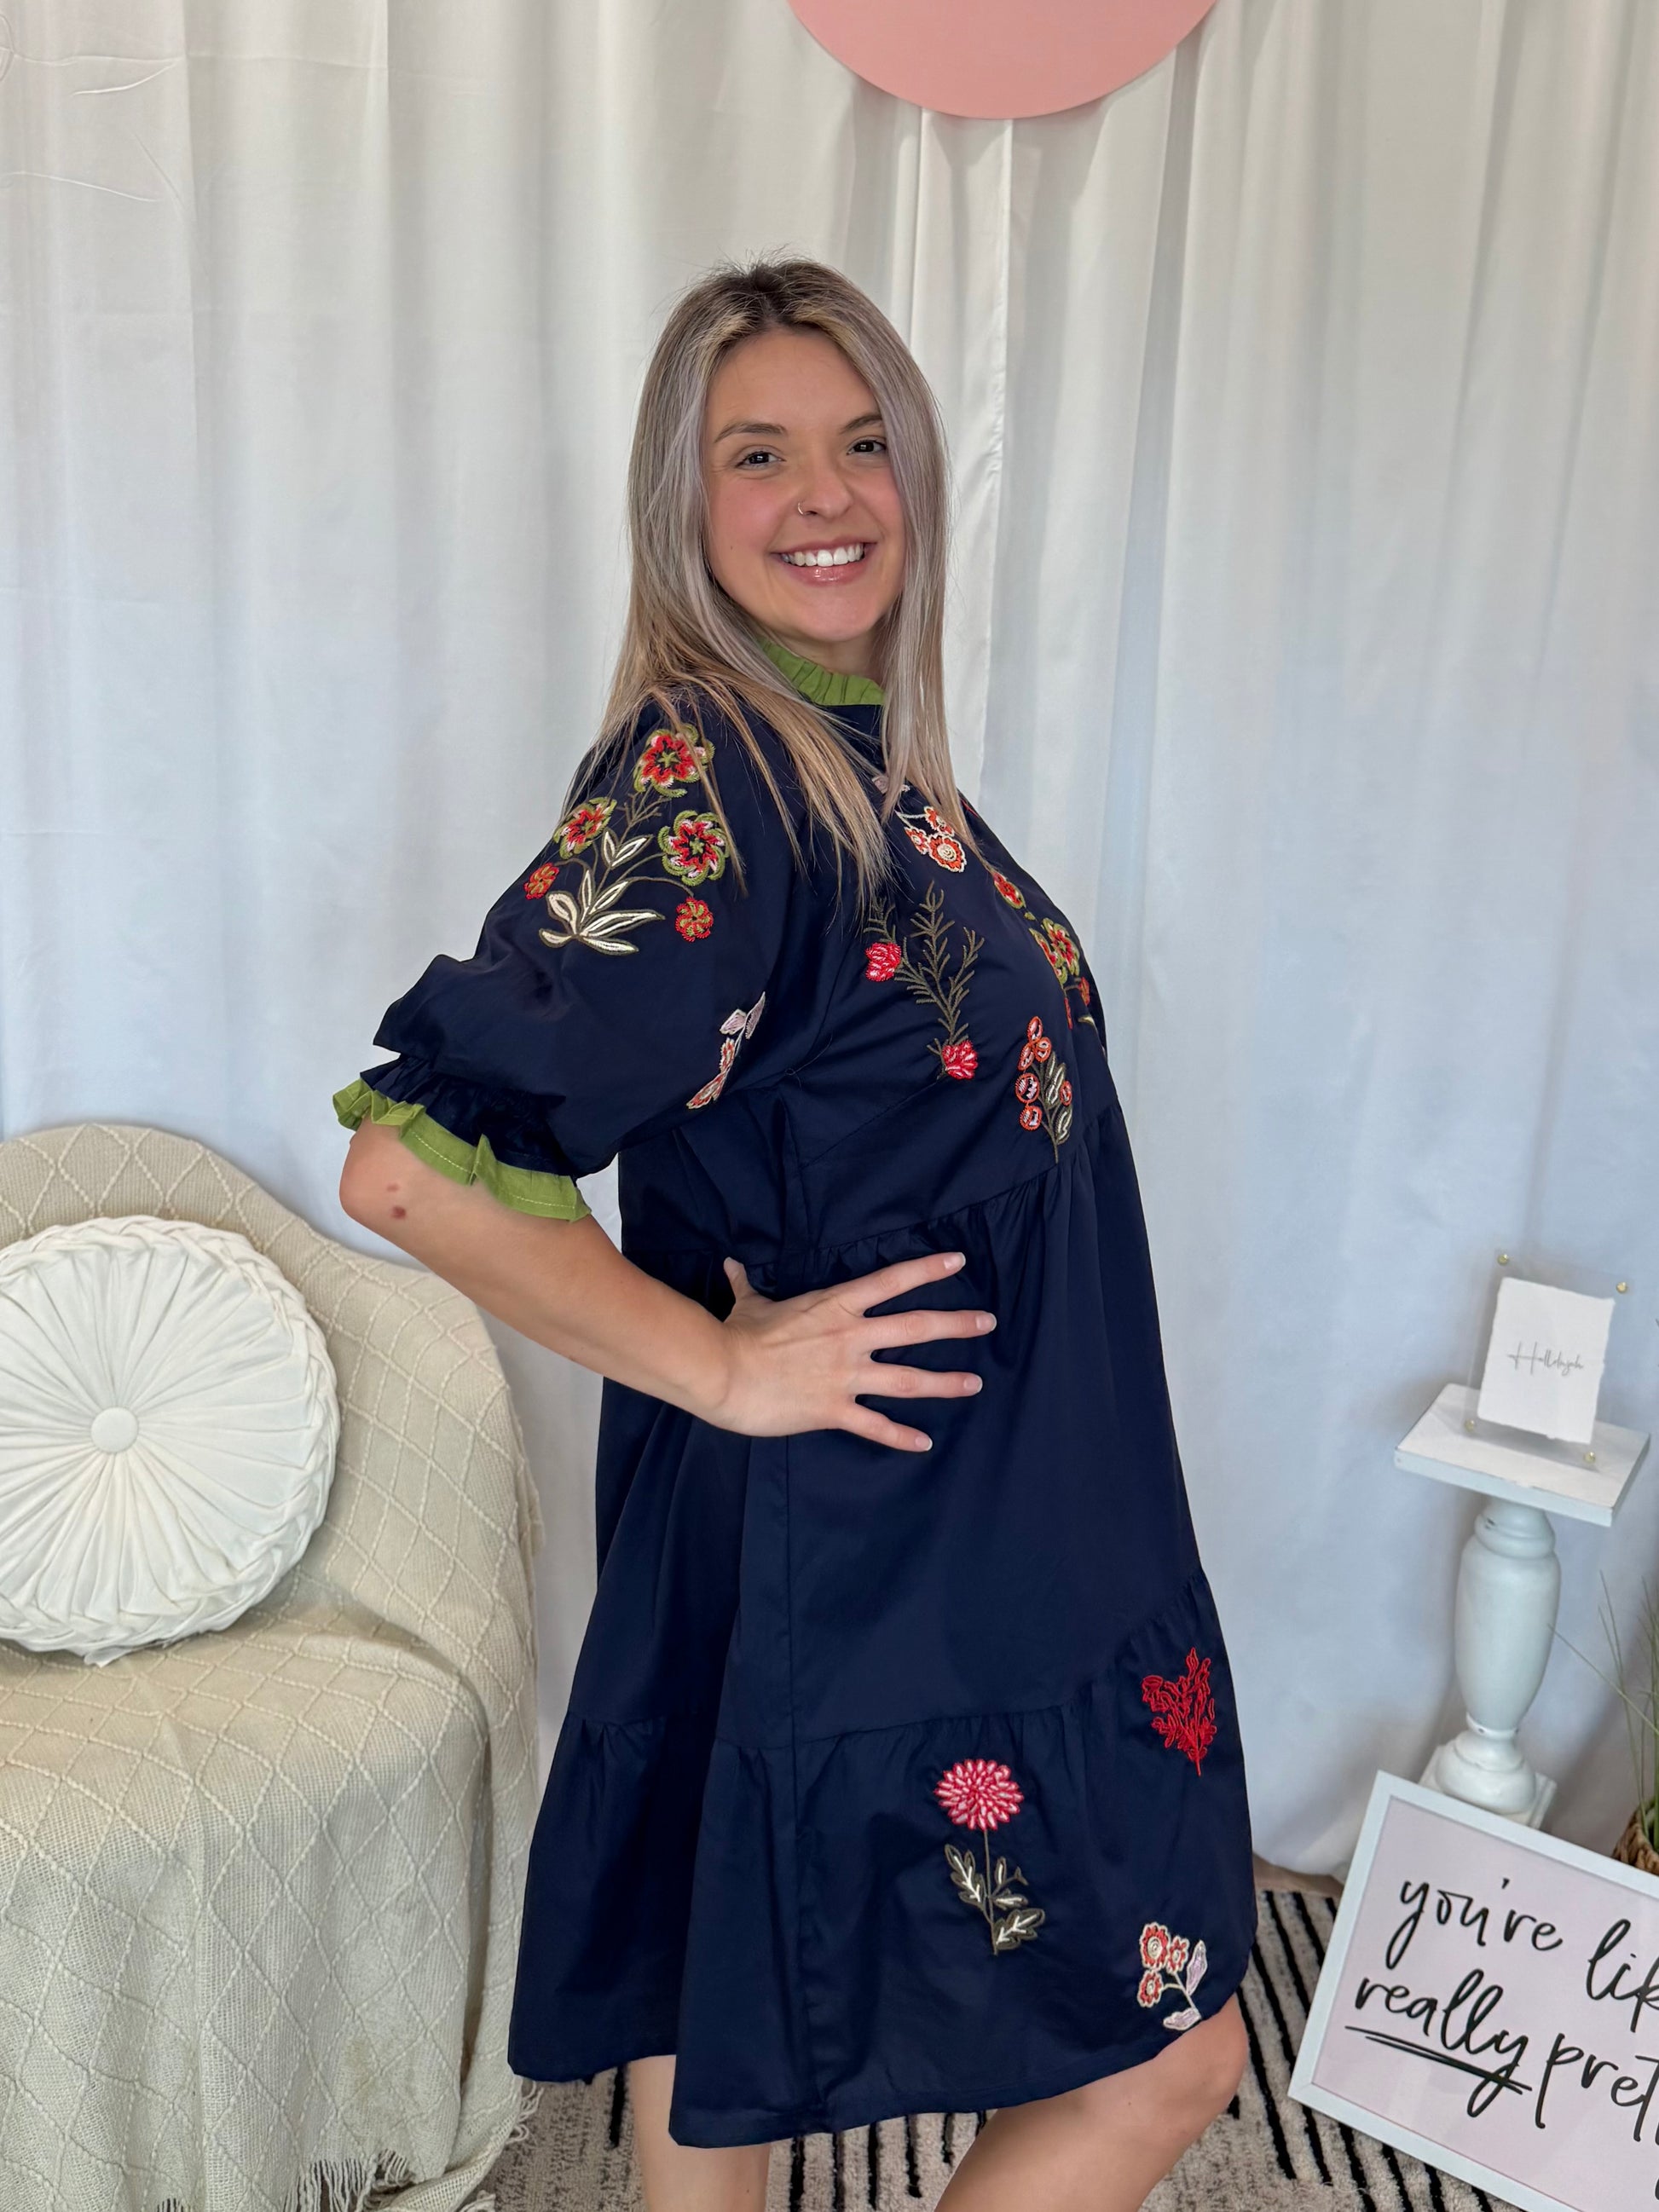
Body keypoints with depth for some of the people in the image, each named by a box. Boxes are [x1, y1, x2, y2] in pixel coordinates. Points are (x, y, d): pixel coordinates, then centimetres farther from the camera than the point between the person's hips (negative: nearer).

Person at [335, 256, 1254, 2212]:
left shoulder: (866, 748, 6)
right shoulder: (698, 779, -22)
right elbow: (412, 1161, -26)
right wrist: (720, 1366, -20)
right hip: (862, 1546, -8)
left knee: (734, 1949, 24)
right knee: (1169, 2053, 6)